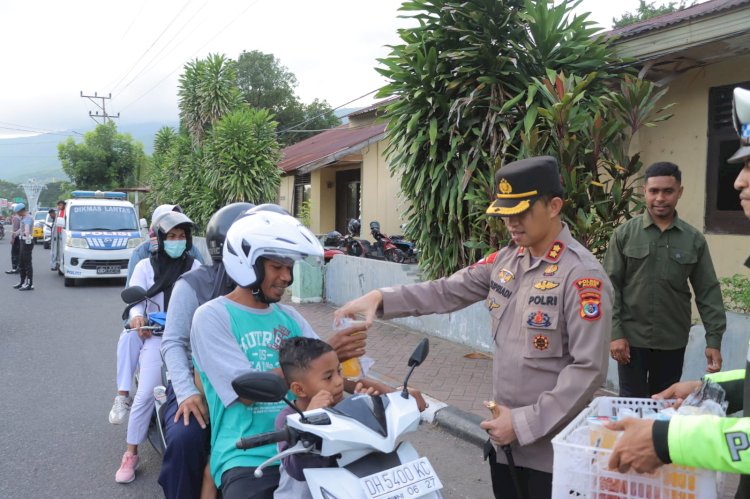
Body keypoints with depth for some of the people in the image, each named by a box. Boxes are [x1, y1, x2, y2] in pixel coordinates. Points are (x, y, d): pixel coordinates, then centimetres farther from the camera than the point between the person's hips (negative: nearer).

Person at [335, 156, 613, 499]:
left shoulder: (582, 275, -18)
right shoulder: (505, 260, 3)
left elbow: (589, 370, -21)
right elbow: (447, 291, 1)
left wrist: (526, 423, -20)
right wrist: (380, 298, -12)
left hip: (551, 445, -6)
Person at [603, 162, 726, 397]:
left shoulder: (694, 239, 2)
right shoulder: (624, 234, -2)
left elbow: (708, 292, 3)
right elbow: (610, 287, -4)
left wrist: (714, 339, -3)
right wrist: (615, 332, -9)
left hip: (673, 342, 2)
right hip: (632, 338, -2)